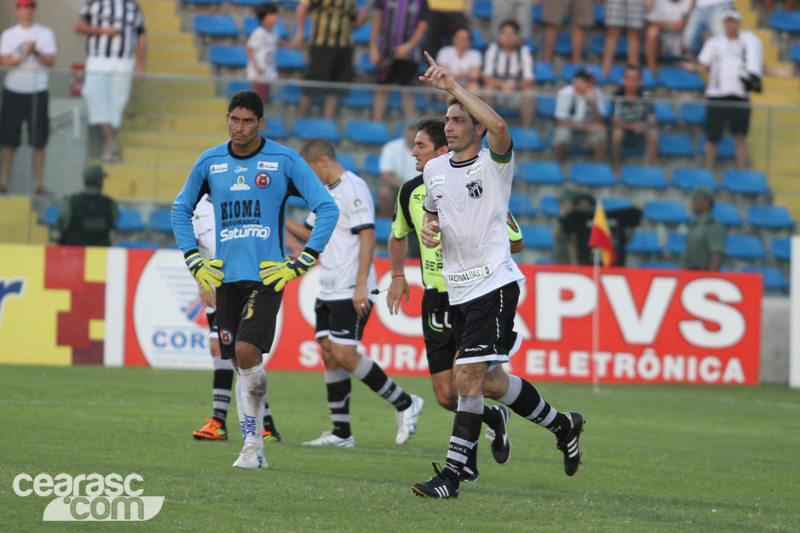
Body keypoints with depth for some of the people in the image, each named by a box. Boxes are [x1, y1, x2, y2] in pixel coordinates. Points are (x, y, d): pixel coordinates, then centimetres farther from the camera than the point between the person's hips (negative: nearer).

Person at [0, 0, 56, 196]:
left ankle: (38, 183, 0)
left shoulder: (45, 33, 7)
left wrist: (36, 52, -19)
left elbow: (50, 61, -2)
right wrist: (25, 55, -18)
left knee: (39, 141, -2)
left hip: (38, 92, 0)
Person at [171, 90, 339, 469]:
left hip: (267, 277, -4)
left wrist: (300, 264, -5)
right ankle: (253, 447, 12)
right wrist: (194, 261, 11)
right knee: (239, 363, 5)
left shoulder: (285, 161, -3)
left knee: (247, 352, -19)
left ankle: (254, 445, -5)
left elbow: (327, 208, -1)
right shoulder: (210, 162, 8)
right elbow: (181, 208, 22)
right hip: (225, 278, 4)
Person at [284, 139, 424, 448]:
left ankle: (405, 404, -3)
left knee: (344, 355, -14)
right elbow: (310, 234, 28)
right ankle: (341, 433, 9)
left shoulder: (353, 188, -11)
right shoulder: (324, 193, 17)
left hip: (351, 292, -9)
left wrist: (361, 285, -23)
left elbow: (368, 236, -17)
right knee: (329, 356, 5)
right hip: (328, 291, 9)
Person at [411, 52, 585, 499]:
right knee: (490, 380, 14)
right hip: (457, 289, 8)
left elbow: (499, 127, -31)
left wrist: (454, 86, -28)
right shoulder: (434, 169, 11)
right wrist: (429, 227, 5)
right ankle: (562, 425, 35)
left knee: (469, 377, -14)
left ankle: (452, 473, -13)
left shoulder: (493, 163, -9)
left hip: (494, 283, -8)